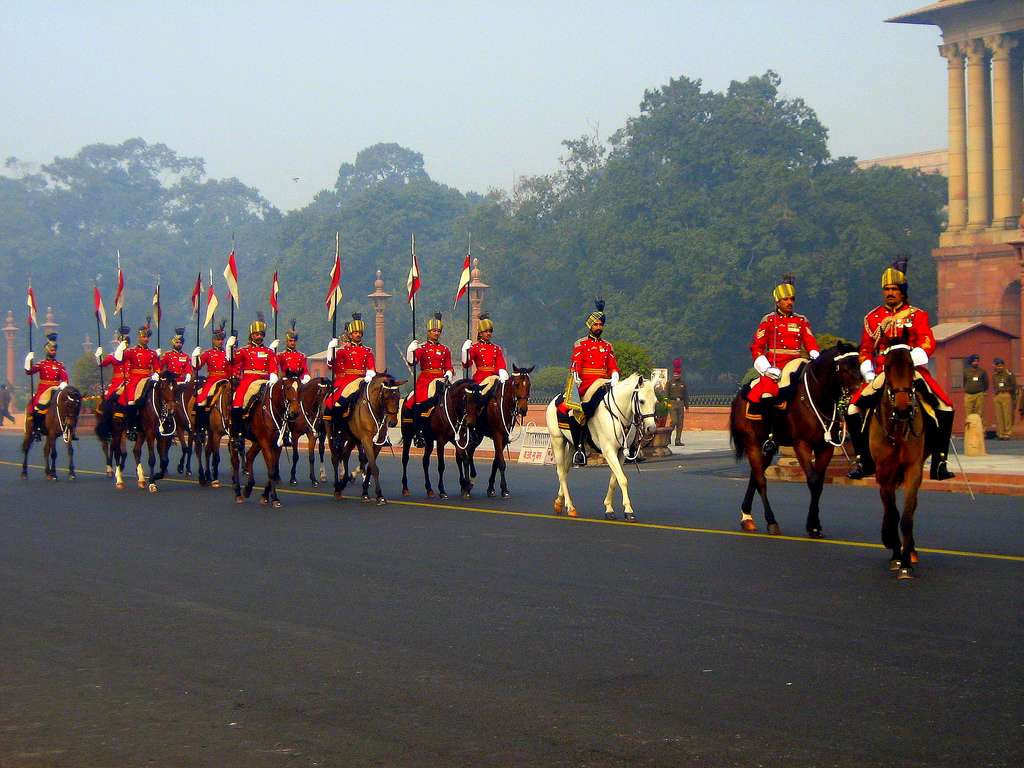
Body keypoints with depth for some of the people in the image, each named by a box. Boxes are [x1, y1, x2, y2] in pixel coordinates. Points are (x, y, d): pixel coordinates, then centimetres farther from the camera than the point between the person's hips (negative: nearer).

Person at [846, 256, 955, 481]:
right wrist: (868, 374, -3)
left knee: (945, 407, -18)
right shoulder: (873, 317, 11)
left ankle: (939, 461, -11)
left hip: (913, 370, -1)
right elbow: (865, 350, 13)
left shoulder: (917, 315, 5)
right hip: (882, 374, 1)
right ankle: (863, 460, -1)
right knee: (854, 409, -14)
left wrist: (912, 360, -27)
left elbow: (927, 342, -8)